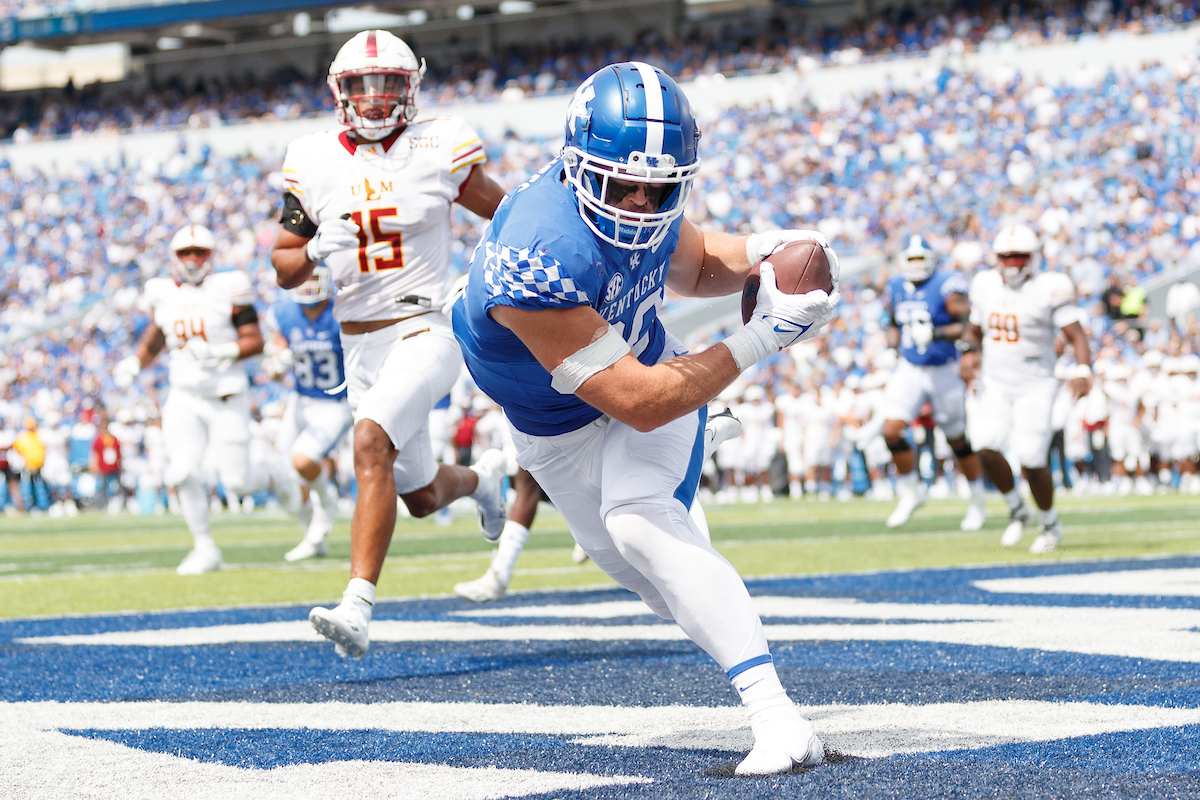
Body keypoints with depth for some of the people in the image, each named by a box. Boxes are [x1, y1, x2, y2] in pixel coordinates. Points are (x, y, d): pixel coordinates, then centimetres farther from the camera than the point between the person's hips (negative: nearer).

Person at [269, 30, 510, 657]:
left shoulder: (438, 151, -6)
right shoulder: (315, 164, 2)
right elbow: (284, 270, 8)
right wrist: (316, 253, -13)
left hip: (425, 329, -5)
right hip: (360, 343, 5)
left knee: (371, 443, -29)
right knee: (422, 497, 14)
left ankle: (357, 609, -33)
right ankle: (482, 476, 52)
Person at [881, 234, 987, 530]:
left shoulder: (947, 285, -13)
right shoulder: (897, 288, 5)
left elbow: (968, 325, -20)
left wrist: (937, 334, -33)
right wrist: (893, 344, 4)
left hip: (944, 371, -4)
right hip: (909, 370, 4)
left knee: (957, 439, 7)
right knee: (891, 430, -13)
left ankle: (978, 500, 25)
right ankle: (910, 491, 7)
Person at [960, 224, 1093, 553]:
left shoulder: (1050, 288, -8)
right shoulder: (985, 286, 7)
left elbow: (1076, 335, -13)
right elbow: (974, 330, 22)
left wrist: (1083, 371, -30)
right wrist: (970, 351, 0)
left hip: (1035, 387, -4)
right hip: (994, 385, 4)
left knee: (1031, 459, -10)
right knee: (986, 446, -19)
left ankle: (1050, 523, 16)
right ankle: (1016, 509, 5)